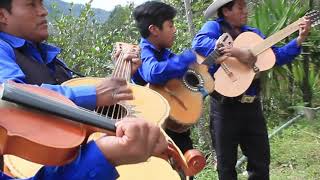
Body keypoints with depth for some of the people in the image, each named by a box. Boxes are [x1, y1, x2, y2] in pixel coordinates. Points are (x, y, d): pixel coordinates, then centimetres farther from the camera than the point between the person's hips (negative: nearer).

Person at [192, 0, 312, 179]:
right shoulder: (214, 27, -5)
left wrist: (300, 39, 1)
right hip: (225, 107, -5)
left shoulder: (253, 33, 14)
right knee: (227, 164, 9)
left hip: (252, 105, 6)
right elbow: (198, 43, -27)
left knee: (261, 161, 15)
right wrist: (237, 52, -30)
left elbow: (278, 56, 14)